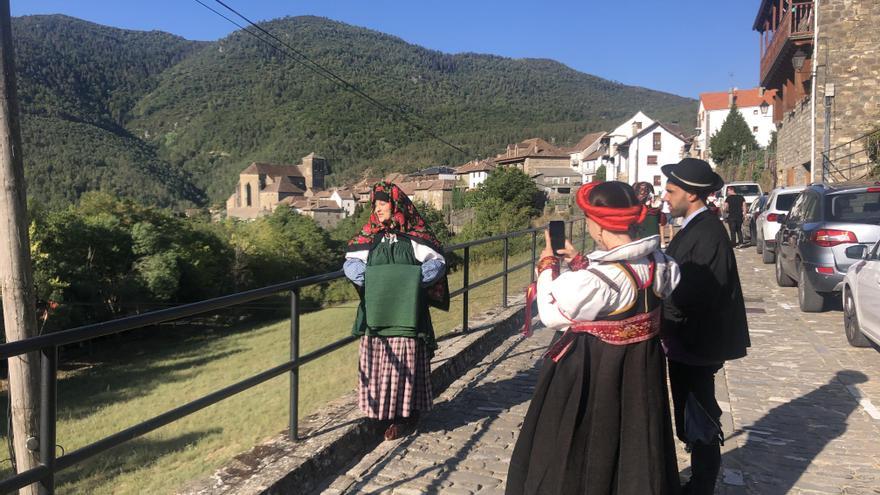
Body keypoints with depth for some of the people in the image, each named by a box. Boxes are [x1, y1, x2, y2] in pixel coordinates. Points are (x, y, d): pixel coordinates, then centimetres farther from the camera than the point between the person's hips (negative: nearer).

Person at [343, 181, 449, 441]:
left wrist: (414, 278, -19)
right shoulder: (369, 235, 8)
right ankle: (382, 410, 19)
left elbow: (437, 261, -3)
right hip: (375, 310, 3)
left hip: (406, 311, -3)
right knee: (377, 361, 6)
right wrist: (367, 276, -12)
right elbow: (350, 261, 7)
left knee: (404, 361, -1)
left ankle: (405, 414, 11)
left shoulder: (414, 235, -2)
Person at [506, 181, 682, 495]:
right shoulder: (655, 260, -8)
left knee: (579, 451, 15)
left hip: (593, 374, -7)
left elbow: (551, 315, -16)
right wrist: (581, 262, 8)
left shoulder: (593, 279, -30)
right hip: (641, 371, 7)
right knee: (633, 445, 25)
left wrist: (547, 265, -6)